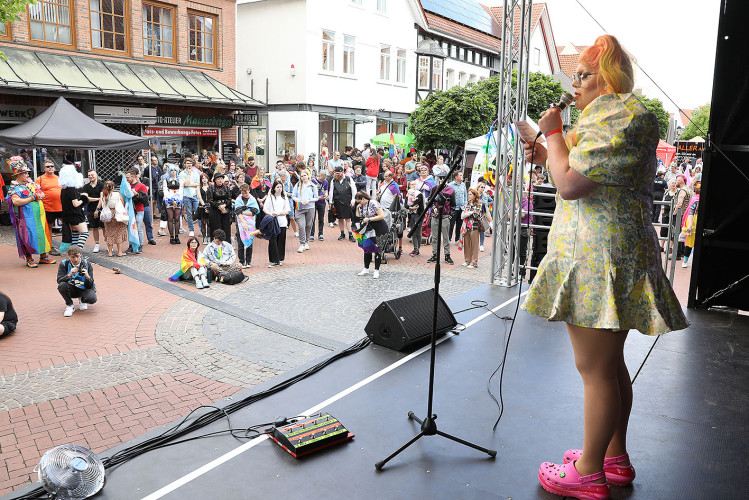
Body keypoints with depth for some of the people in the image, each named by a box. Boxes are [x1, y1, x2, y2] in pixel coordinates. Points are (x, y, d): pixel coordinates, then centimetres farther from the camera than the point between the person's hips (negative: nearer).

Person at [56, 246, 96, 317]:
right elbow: (59, 280, -19)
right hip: (71, 290, 0)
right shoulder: (64, 264, -9)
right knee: (62, 285, -32)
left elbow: (90, 286, -13)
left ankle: (82, 300, 9)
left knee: (92, 299, -32)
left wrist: (87, 277, -35)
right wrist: (69, 275, -37)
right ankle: (70, 305, -6)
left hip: (84, 289, 0)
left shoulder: (87, 264, -11)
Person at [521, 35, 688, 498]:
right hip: (609, 254, 11)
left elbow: (571, 185, -21)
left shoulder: (617, 115, -13)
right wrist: (549, 156, 17)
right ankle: (615, 457, 31)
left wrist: (554, 134, -7)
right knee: (610, 364, 17)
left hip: (598, 257, -11)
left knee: (596, 369, -2)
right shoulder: (617, 114, 23)